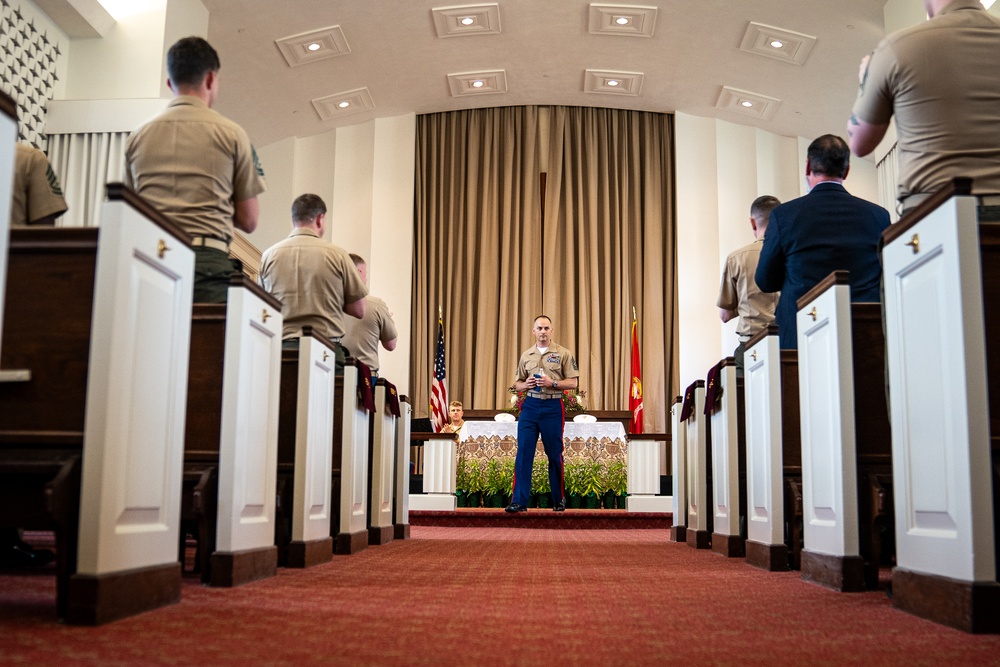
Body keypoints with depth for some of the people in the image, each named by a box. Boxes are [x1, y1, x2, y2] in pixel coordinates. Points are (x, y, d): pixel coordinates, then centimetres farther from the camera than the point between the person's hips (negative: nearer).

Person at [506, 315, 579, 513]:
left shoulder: (563, 354, 1)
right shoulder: (526, 355, 11)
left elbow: (573, 382, -2)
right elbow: (517, 384, 17)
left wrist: (552, 383, -16)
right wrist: (526, 385, -6)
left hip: (553, 407, -2)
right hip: (530, 406, 2)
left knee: (554, 454, 5)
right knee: (523, 452, -5)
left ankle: (558, 499, 20)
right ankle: (519, 501, -4)